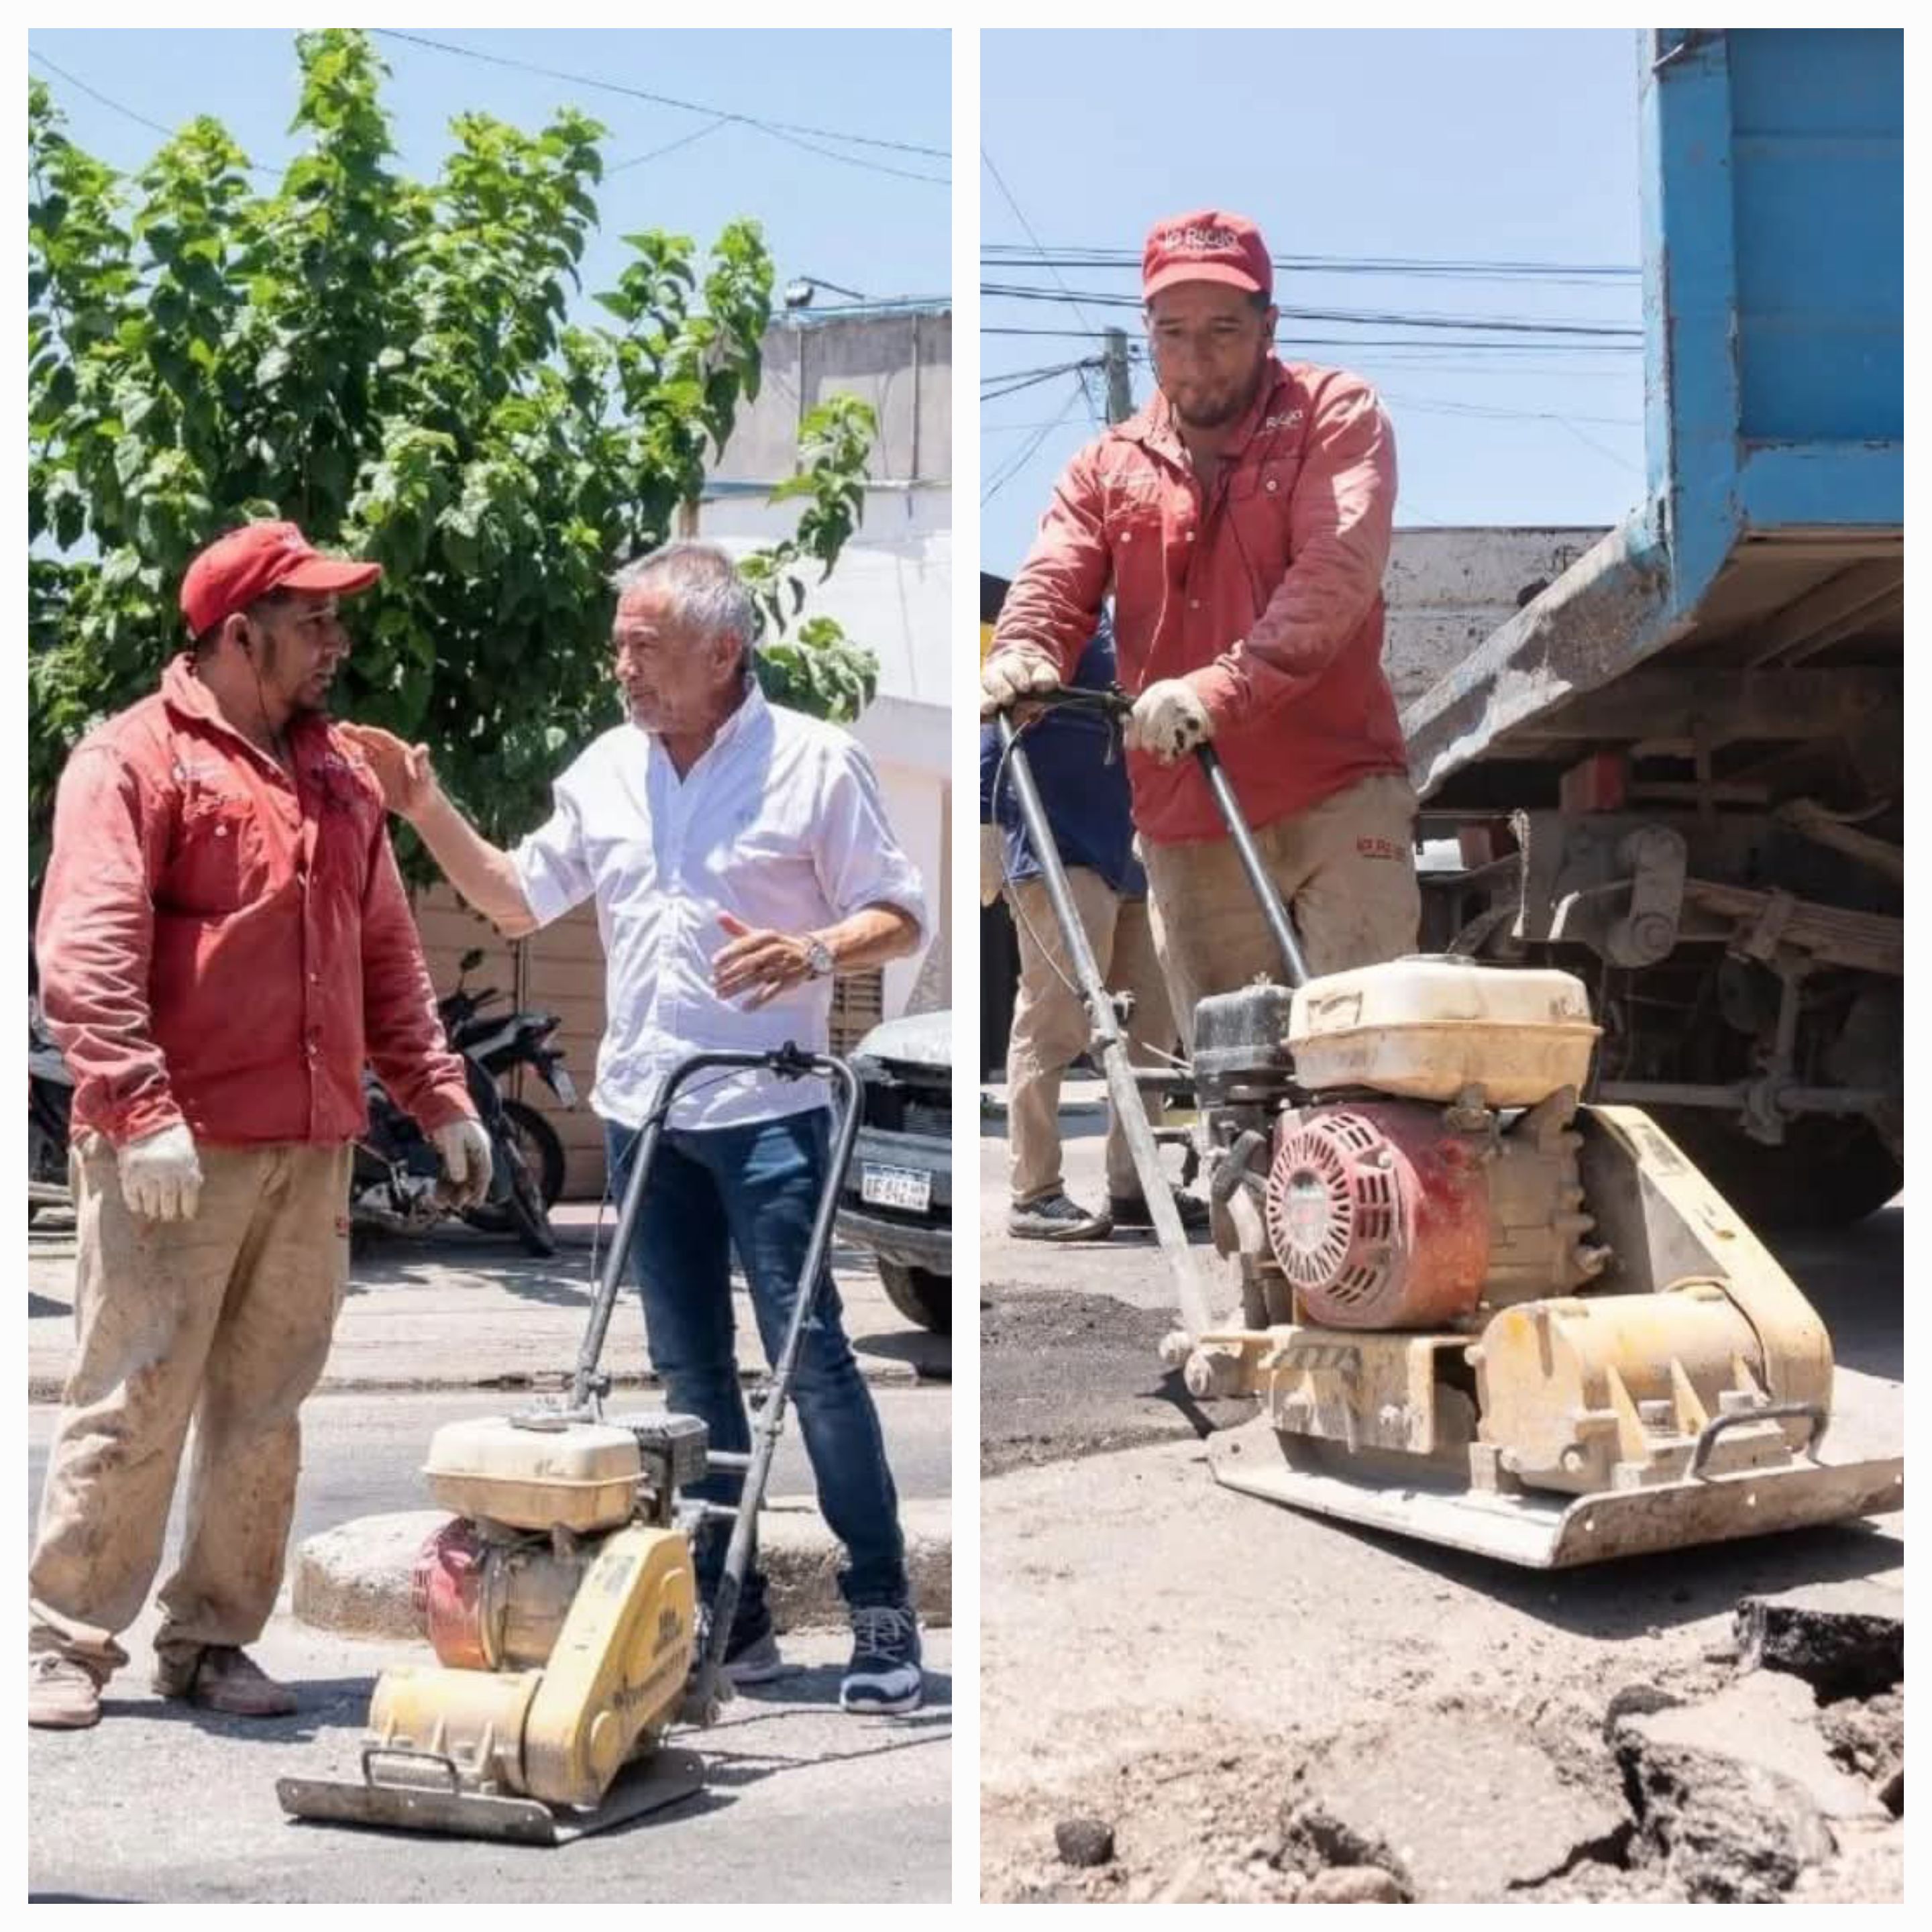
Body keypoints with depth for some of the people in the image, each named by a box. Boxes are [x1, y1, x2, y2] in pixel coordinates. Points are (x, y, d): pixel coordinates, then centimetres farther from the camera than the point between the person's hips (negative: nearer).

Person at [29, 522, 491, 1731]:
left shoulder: (342, 777, 18)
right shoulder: (133, 760, -3)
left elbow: (389, 956, 22)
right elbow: (86, 955, -13)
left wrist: (439, 1094, 15)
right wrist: (141, 1110, -21)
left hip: (312, 1153, 6)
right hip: (174, 1153, -6)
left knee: (266, 1410, 9)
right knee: (132, 1405, -2)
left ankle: (213, 1641, 19)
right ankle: (68, 1643, 9)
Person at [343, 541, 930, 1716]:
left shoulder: (816, 763, -6)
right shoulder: (606, 771, 9)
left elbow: (902, 917, -5)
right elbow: (519, 899, 17)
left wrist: (816, 954, -23)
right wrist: (428, 810, 5)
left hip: (768, 1112, -5)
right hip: (642, 1114, 6)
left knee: (812, 1355, -6)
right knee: (691, 1369, 10)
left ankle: (883, 1610, 3)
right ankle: (733, 1616, 19)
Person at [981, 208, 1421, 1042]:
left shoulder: (1334, 413, 3)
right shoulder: (1109, 464, 15)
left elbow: (1338, 571, -12)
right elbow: (1053, 581, 3)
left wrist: (1225, 688, -27)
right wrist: (1023, 654, -23)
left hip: (1337, 796, -3)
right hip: (1187, 830, 4)